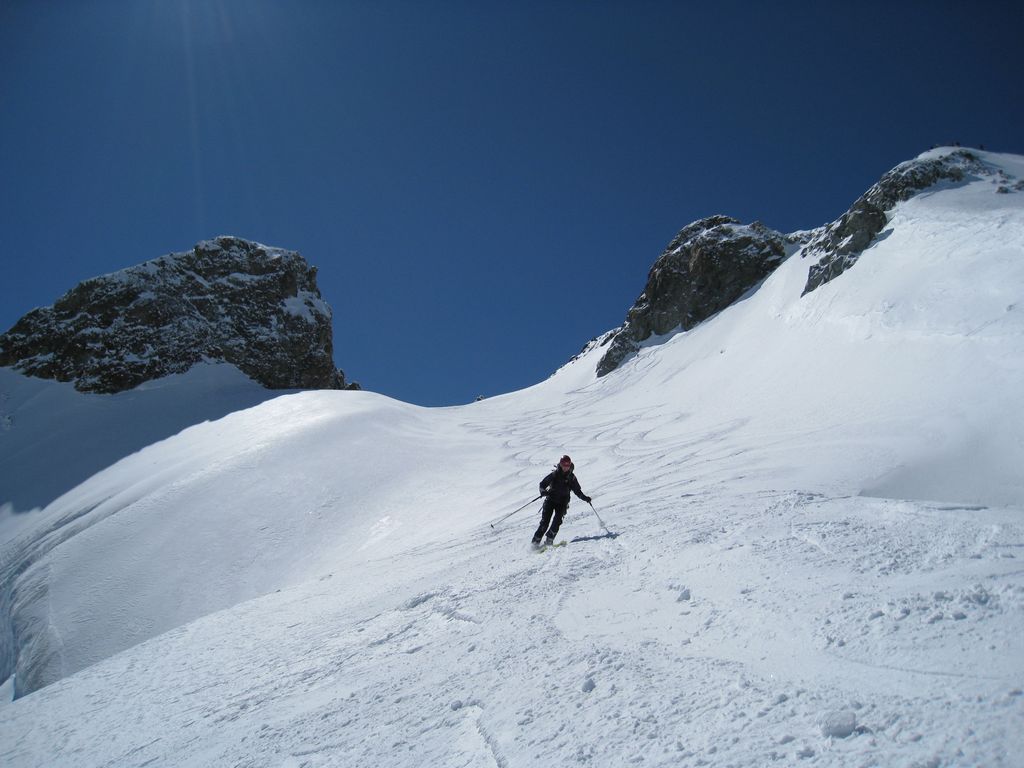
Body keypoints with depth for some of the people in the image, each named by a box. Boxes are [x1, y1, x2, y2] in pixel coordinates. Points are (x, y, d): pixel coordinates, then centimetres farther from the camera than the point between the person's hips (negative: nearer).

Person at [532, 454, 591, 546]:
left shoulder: (571, 477, 4)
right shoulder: (554, 474, -4)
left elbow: (577, 491, 12)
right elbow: (543, 484, -3)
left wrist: (585, 498, -2)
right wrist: (543, 492, -24)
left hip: (562, 502, 2)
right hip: (551, 500, -2)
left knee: (557, 521, -18)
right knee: (545, 521, -10)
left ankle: (549, 539, -10)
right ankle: (536, 540, -6)